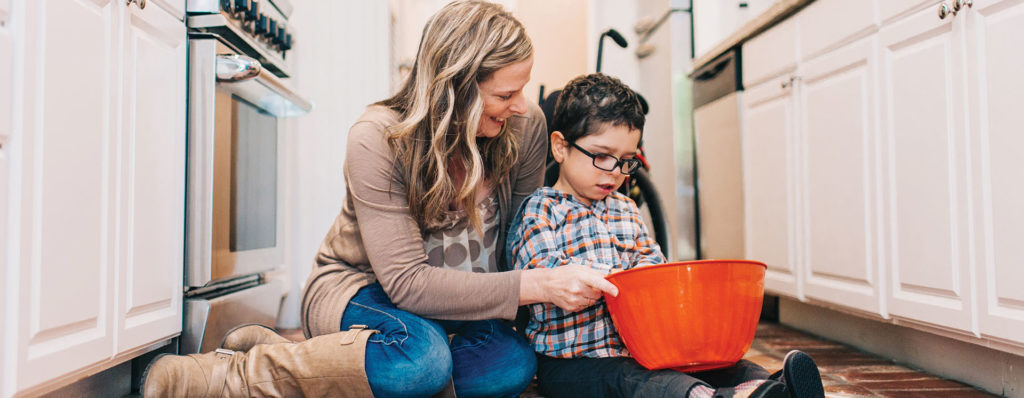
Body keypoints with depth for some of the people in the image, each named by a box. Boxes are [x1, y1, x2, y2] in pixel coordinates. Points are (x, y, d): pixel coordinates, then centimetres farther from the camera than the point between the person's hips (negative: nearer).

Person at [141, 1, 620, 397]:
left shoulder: (526, 126, -11)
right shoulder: (378, 139, -23)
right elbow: (407, 282, -28)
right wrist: (535, 286, -33)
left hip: (454, 303, 5)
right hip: (357, 289, -5)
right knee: (421, 357, -38)